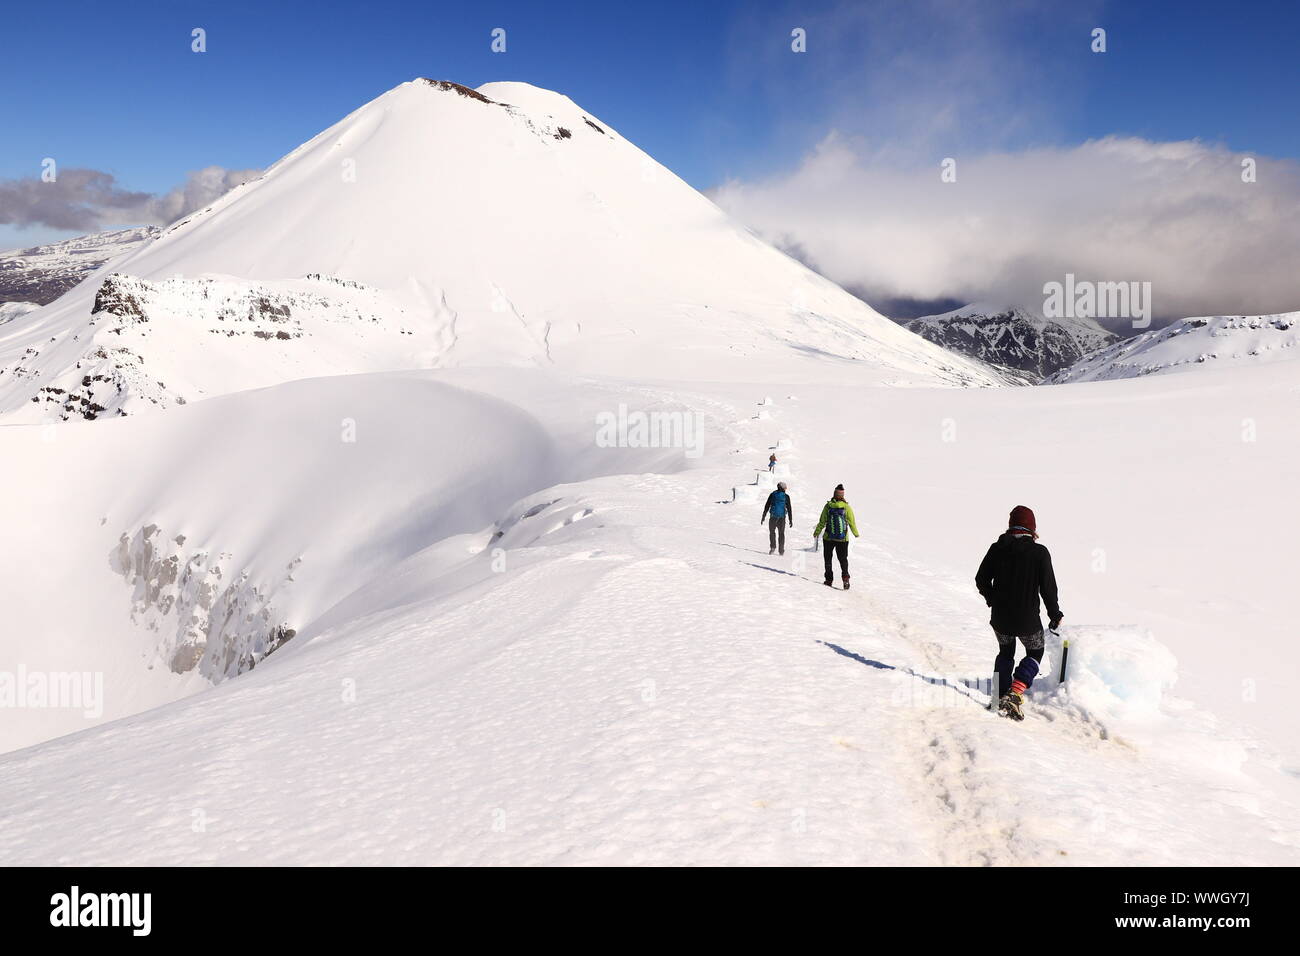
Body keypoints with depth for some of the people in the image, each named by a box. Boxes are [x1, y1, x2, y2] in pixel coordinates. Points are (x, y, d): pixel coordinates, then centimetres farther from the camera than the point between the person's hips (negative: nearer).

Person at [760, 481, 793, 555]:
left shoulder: (772, 494, 3)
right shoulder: (786, 496, 1)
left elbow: (767, 506, 2)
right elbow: (789, 509, 1)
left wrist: (763, 517, 7)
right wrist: (790, 520, 5)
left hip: (773, 517, 0)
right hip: (782, 517, 0)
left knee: (772, 532, 13)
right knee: (781, 533, 13)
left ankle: (773, 547, -5)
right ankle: (781, 550, 10)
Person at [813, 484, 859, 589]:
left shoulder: (828, 506, -7)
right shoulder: (846, 507, -7)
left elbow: (822, 521, -3)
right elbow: (852, 522, -2)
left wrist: (817, 532, 11)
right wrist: (856, 533, 15)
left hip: (828, 538, 0)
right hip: (843, 539, 0)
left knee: (828, 558, 14)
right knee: (843, 559, 11)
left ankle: (829, 579, 11)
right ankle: (845, 577, -7)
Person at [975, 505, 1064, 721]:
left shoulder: (997, 549, -3)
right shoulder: (1039, 553, -12)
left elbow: (981, 580, 1)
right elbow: (1048, 588, -10)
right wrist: (1055, 615, 4)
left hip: (1000, 618, 3)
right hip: (1028, 620, -3)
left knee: (1005, 653, 28)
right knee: (1035, 653, 21)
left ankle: (1002, 697, 21)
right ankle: (1016, 691, -2)